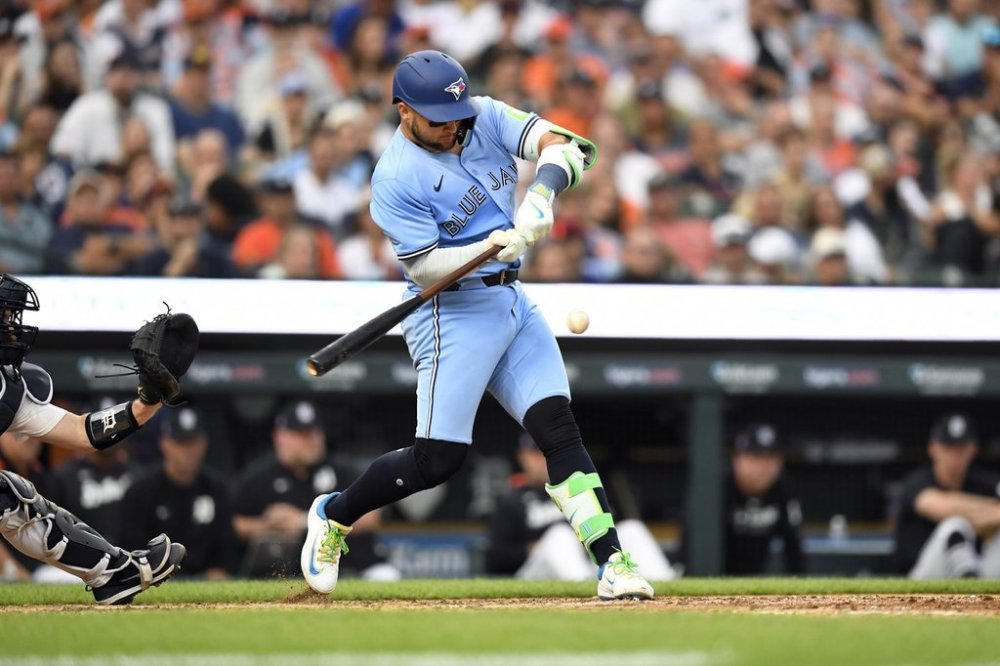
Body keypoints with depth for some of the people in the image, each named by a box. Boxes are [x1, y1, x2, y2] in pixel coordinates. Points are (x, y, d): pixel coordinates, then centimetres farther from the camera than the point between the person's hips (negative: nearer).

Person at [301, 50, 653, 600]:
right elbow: (423, 267, -19)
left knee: (559, 430, -3)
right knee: (438, 459, -9)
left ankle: (612, 564, -8)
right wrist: (488, 249, -34)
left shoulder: (485, 117, 2)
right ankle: (334, 515, 15)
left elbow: (560, 145, -10)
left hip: (513, 303, 6)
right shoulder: (395, 179, -14)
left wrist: (540, 197, -29)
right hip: (454, 312, -6)